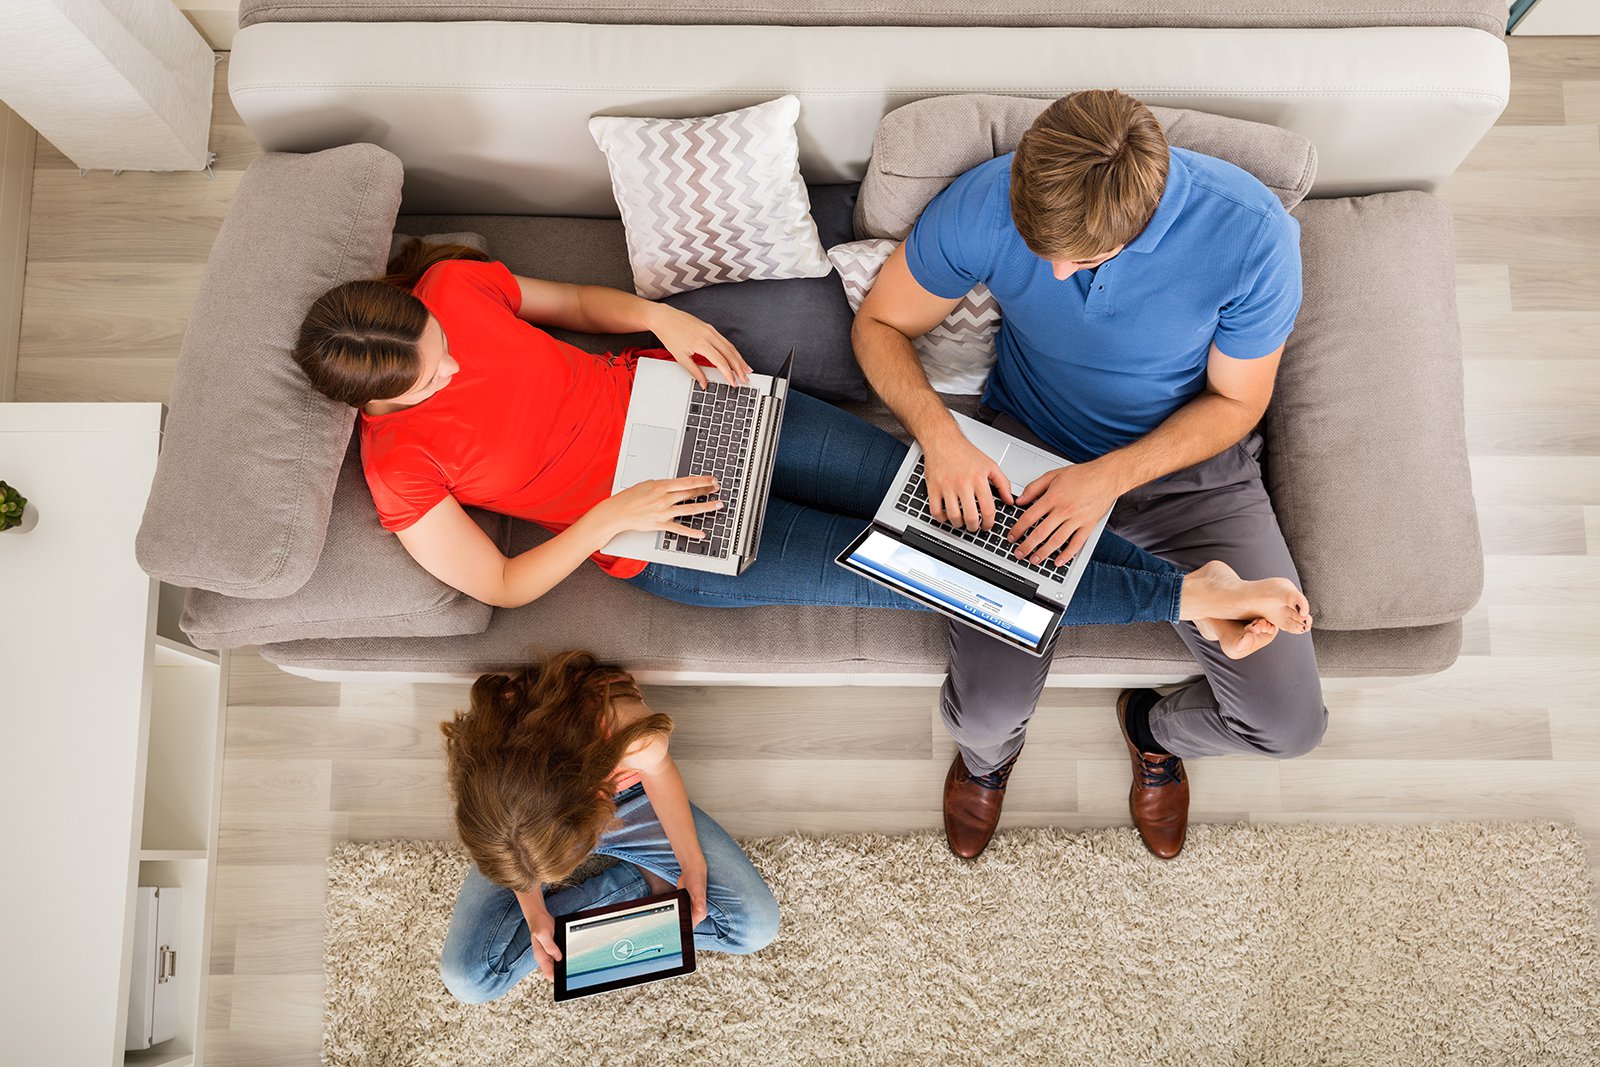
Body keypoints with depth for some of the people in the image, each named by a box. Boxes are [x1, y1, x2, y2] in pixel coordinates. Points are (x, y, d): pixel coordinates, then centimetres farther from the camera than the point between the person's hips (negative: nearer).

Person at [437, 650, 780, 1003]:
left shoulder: (625, 728, -44)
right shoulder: (479, 773, -36)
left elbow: (658, 769, -16)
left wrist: (692, 864, -17)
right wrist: (534, 912, -20)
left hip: (626, 799, -1)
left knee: (757, 925, -12)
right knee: (466, 980, -14)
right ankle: (643, 883, -4)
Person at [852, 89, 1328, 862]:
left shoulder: (1252, 233, -25)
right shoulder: (985, 204, -23)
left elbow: (1235, 400, -10)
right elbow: (879, 323, -7)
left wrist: (1108, 478, -24)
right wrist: (939, 434, -26)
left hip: (1188, 456, 1)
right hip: (1030, 450, 0)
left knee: (1288, 724, -10)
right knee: (985, 715, -16)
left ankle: (1155, 728, 28)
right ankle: (988, 749, 26)